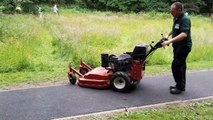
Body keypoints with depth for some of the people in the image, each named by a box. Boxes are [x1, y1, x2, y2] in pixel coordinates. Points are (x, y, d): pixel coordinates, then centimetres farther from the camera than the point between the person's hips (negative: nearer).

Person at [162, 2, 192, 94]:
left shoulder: (185, 19, -21)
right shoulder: (176, 18, 7)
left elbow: (184, 34, -34)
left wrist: (169, 41, -38)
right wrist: (168, 35, 18)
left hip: (184, 46, -9)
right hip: (178, 45, 9)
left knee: (176, 66, -10)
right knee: (180, 66, 15)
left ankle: (180, 87, 2)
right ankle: (180, 85, 27)